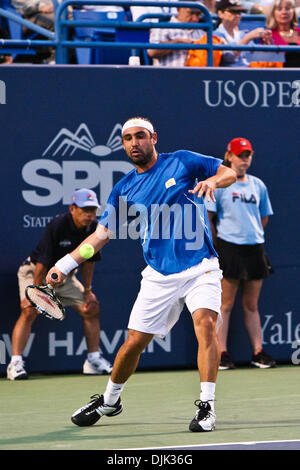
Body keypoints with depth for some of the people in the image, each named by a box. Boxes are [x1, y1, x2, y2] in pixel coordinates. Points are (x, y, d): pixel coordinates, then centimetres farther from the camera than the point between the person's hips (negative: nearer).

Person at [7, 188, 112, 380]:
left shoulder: (93, 229, -10)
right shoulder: (57, 226, -29)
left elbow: (88, 261, 3)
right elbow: (42, 263, -28)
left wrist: (87, 290, 5)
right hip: (35, 273, -7)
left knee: (92, 309, 1)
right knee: (30, 311, -25)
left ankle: (93, 360, 11)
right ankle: (15, 363, -27)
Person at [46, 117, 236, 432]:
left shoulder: (182, 162, 0)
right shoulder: (125, 189, 7)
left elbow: (229, 172, 6)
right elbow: (101, 234, 9)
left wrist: (213, 180, -18)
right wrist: (65, 264, 0)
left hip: (199, 268, -3)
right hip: (159, 276, 3)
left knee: (205, 323, -25)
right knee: (134, 341, 4)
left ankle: (206, 407, -21)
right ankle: (110, 400, 29)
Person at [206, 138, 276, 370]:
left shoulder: (258, 185, 11)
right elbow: (208, 218, -1)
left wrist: (254, 235, 11)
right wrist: (218, 244, -2)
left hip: (255, 248, 4)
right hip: (229, 248, -4)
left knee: (252, 305, 9)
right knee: (226, 304, -2)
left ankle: (258, 352, 12)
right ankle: (222, 353, 1)